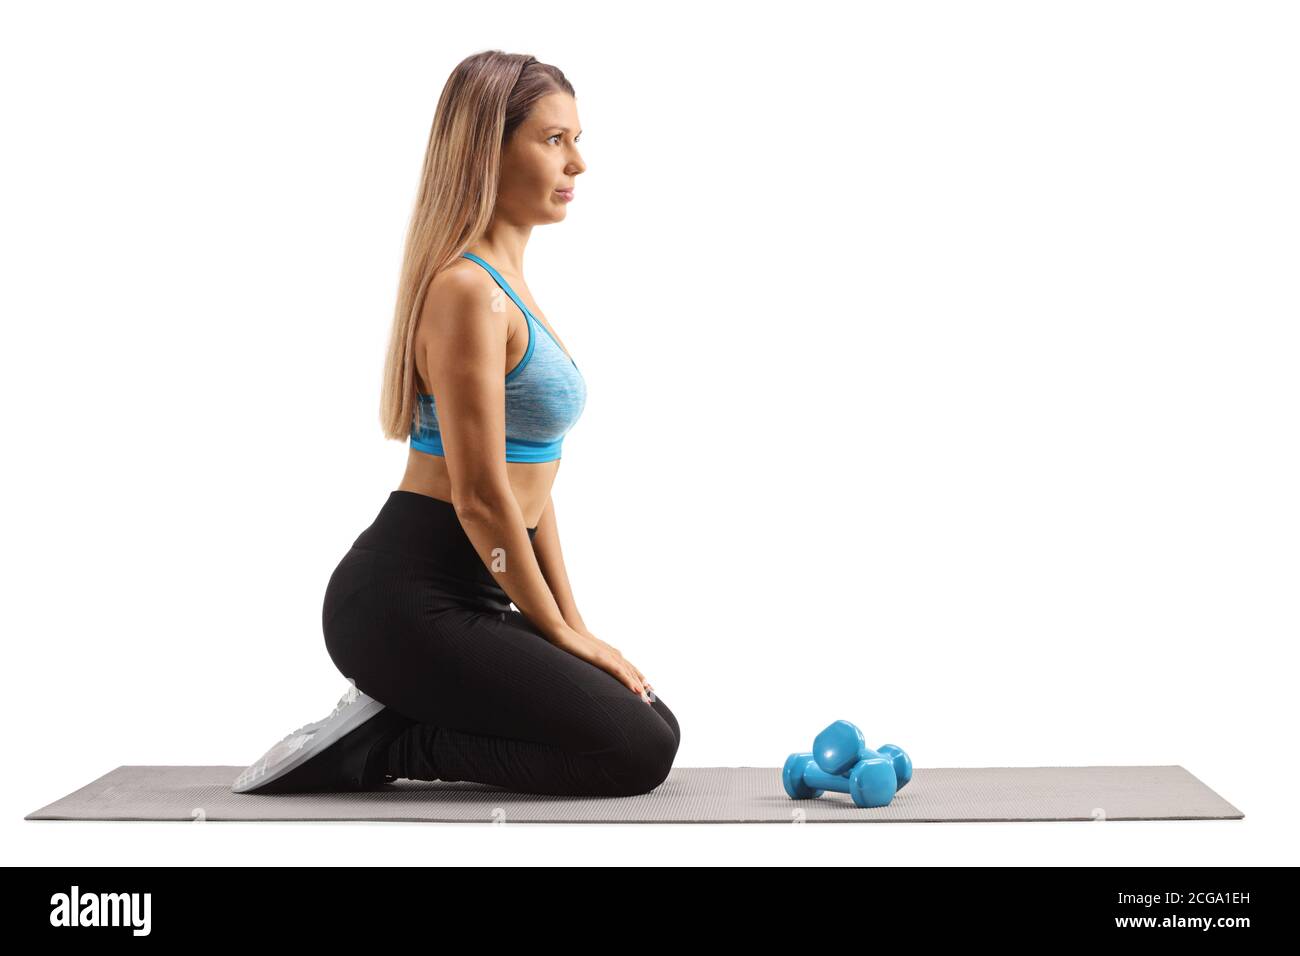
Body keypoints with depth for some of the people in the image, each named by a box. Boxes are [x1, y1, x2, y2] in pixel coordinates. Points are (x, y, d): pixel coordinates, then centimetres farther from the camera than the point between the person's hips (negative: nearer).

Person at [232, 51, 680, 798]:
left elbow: (530, 479, 16)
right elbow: (480, 497, -19)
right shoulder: (466, 289, -18)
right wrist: (560, 632, -8)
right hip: (404, 601, -10)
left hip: (461, 598, 10)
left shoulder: (507, 285, 14)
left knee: (652, 727, 13)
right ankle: (373, 747, -3)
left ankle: (387, 729, 12)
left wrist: (571, 623, 12)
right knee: (638, 752, -10)